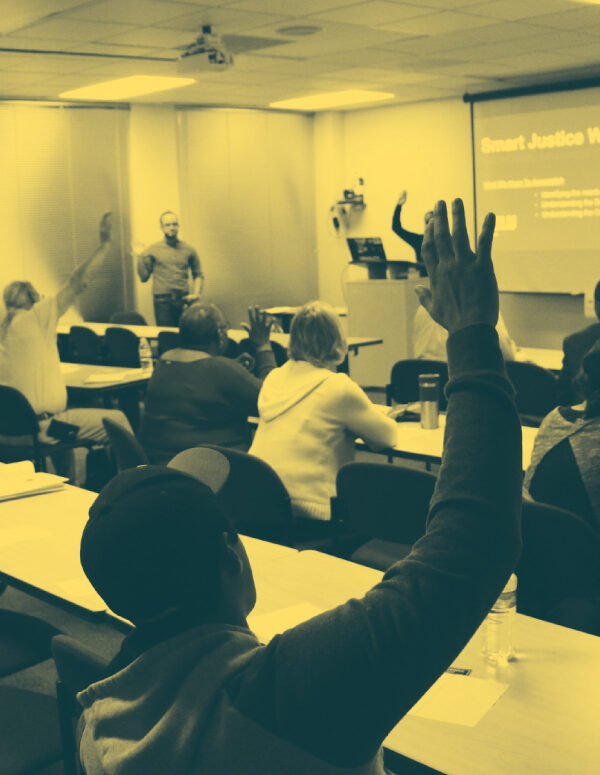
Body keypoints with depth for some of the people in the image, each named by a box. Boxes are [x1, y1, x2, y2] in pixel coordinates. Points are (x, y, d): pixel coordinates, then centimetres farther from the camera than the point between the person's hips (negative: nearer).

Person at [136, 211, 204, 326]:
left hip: (184, 300, 2)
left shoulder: (188, 250, 11)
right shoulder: (153, 250, 7)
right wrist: (140, 256, -4)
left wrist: (196, 293, 3)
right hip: (162, 301, -1)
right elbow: (144, 278, 4)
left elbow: (198, 275, 18)